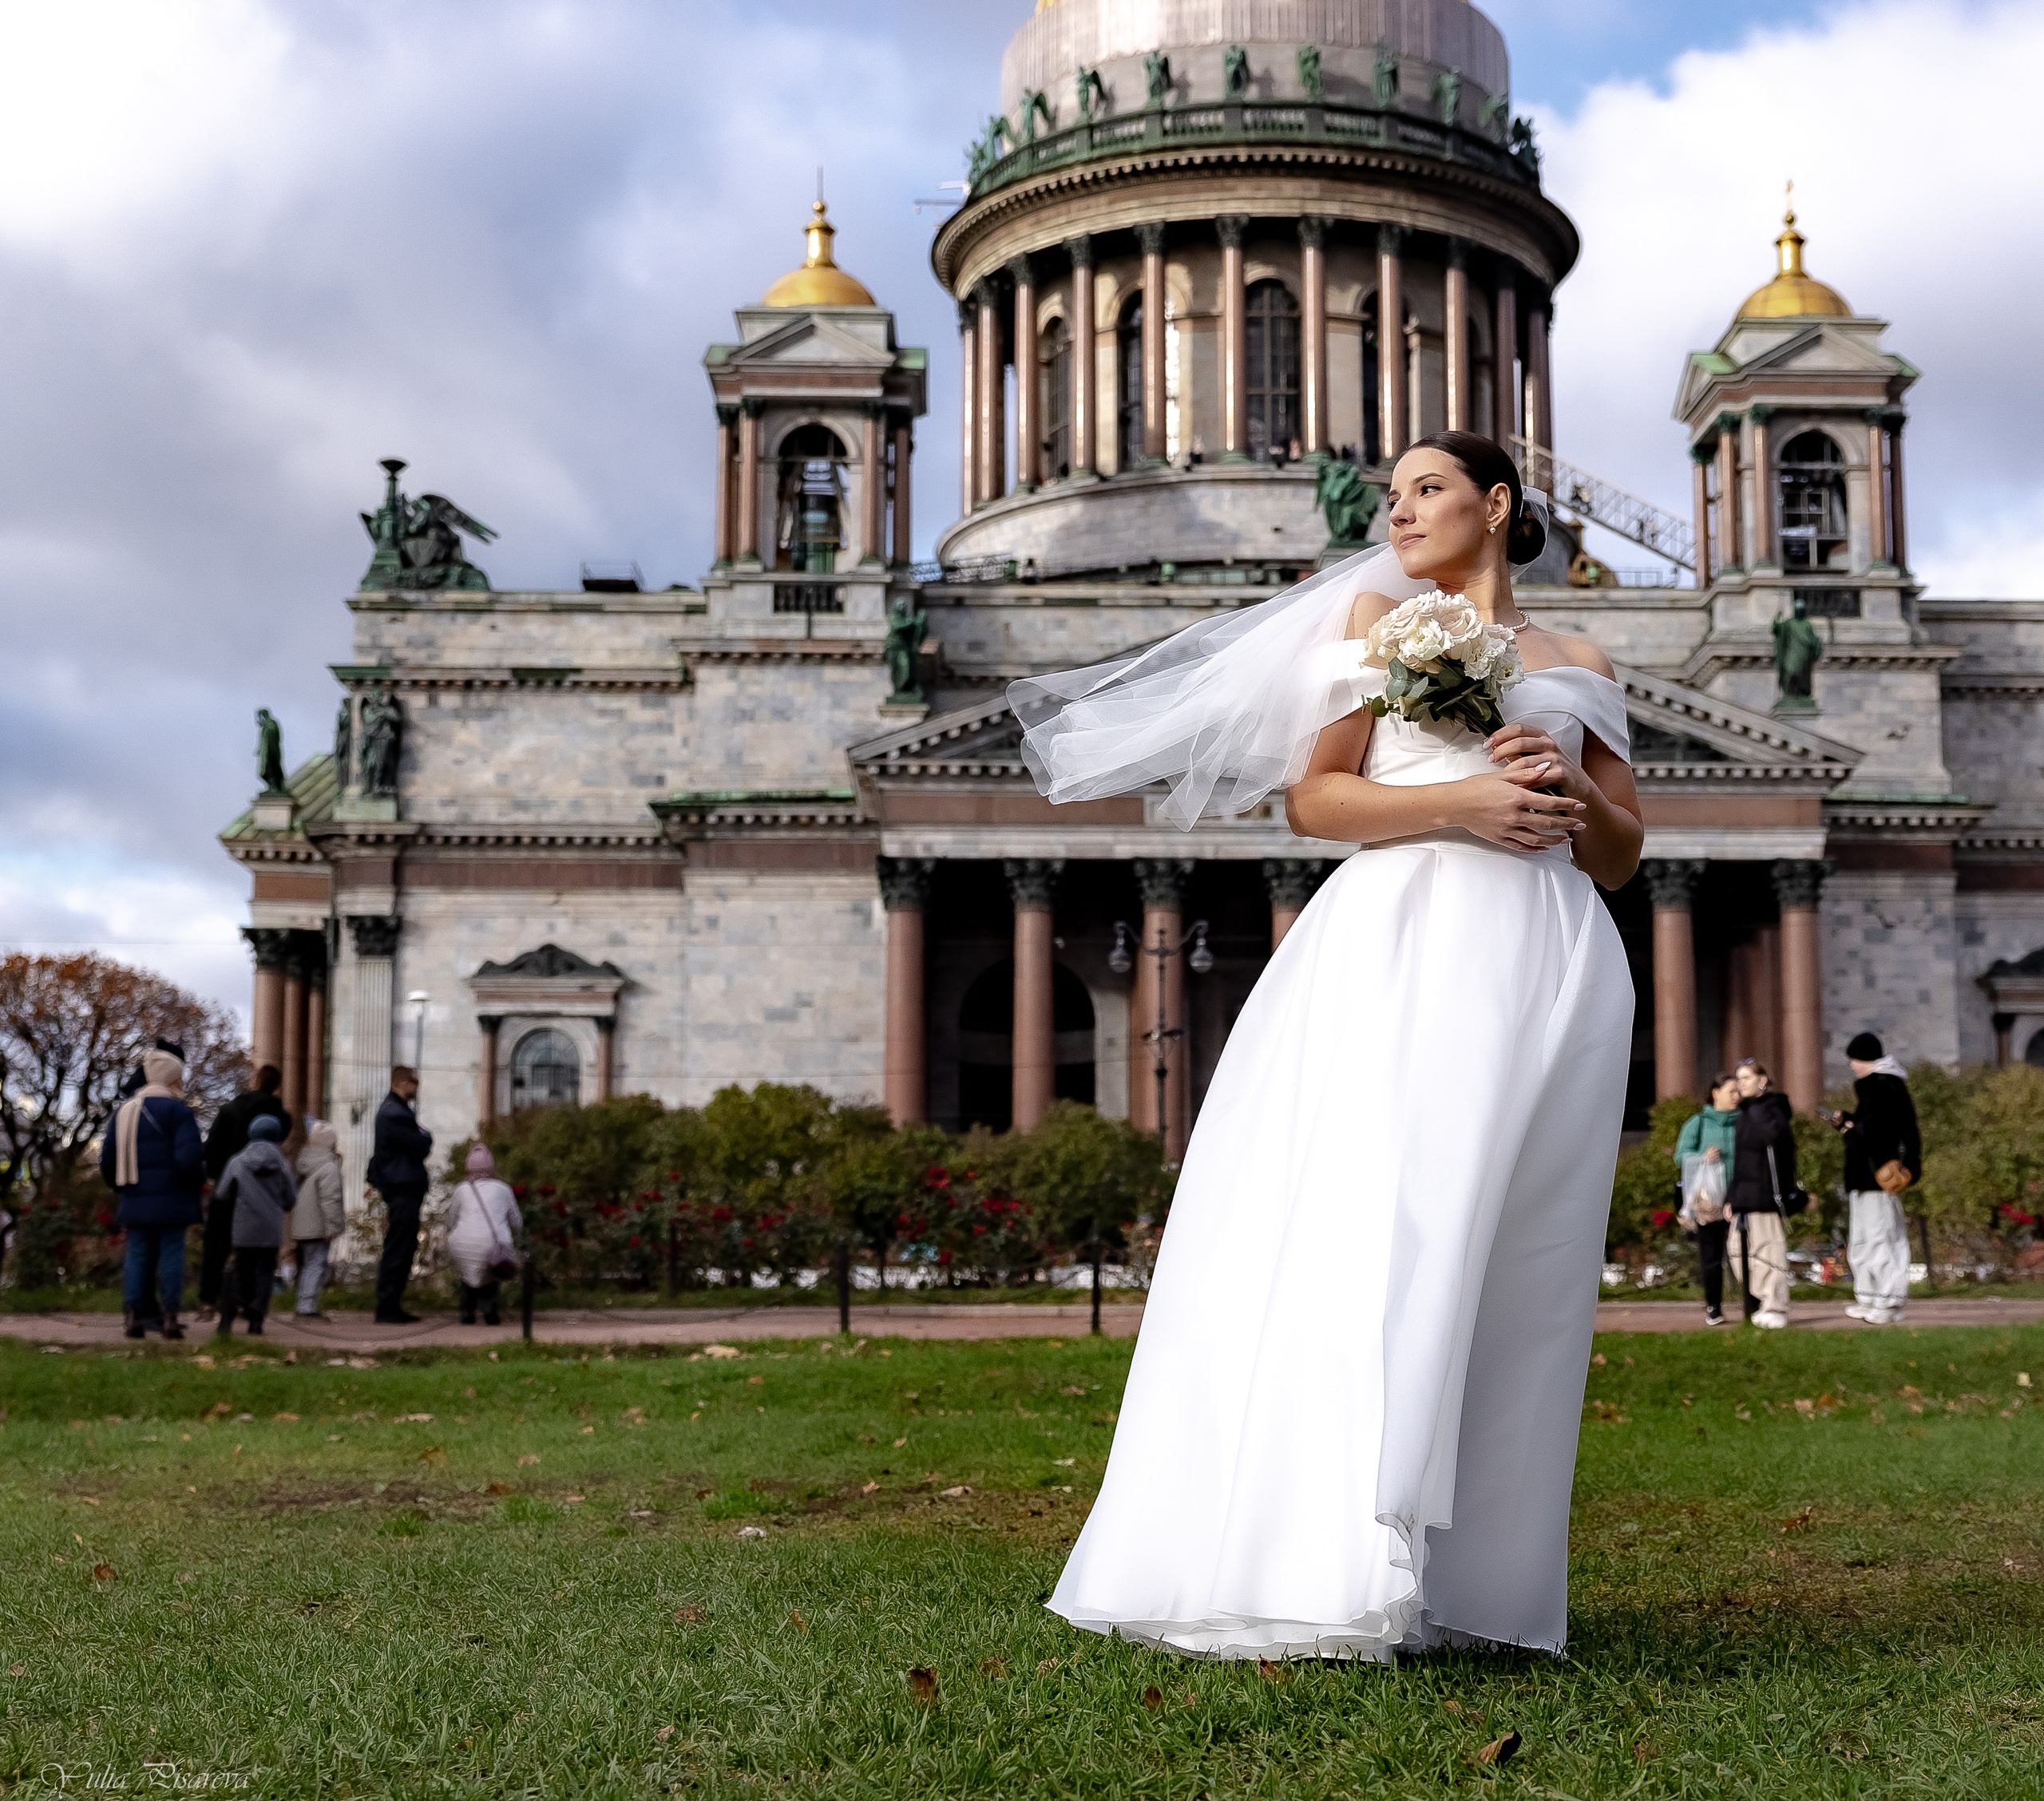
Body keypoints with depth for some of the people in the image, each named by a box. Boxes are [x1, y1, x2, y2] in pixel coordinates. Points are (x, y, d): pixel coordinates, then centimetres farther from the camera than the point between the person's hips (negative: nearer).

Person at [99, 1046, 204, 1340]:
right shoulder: (179, 1112, -7)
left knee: (137, 1255, 8)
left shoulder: (124, 1110, 13)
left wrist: (118, 1186, 26)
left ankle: (132, 1316, -1)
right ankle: (170, 1318, -4)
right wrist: (198, 1179, 1)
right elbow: (189, 1158, -18)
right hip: (171, 1201, -5)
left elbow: (107, 1158, 14)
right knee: (171, 1255, -1)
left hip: (135, 1202, 5)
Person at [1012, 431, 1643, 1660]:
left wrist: (1575, 798, 1)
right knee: (1371, 1225, -17)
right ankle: (1326, 1570, -20)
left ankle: (1469, 1578, -2)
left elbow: (1623, 858, 22)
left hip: (1549, 967, 2)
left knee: (1514, 1267, -5)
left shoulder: (1581, 666, 23)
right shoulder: (1377, 615, 18)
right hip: (1402, 942, -2)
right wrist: (1459, 801, -8)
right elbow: (1315, 797, 7)